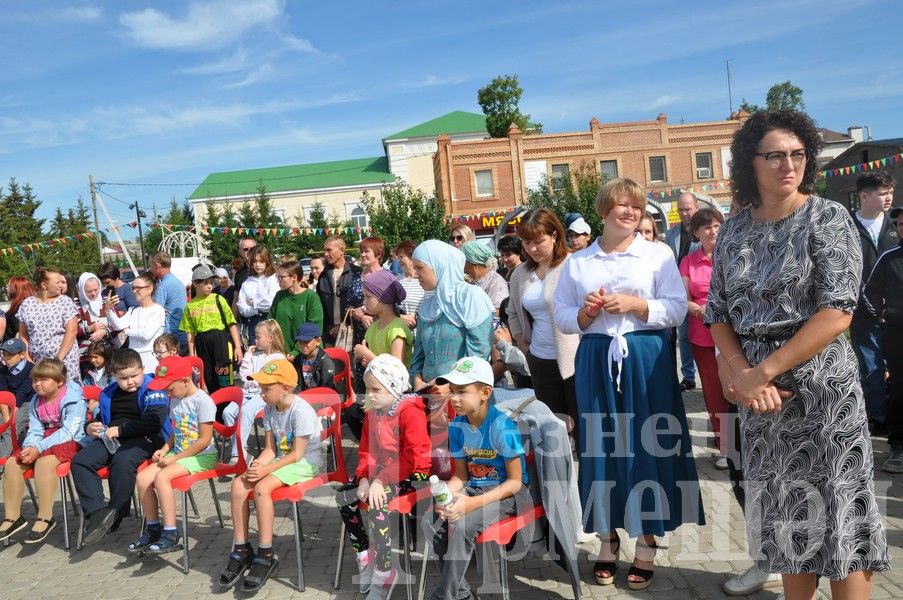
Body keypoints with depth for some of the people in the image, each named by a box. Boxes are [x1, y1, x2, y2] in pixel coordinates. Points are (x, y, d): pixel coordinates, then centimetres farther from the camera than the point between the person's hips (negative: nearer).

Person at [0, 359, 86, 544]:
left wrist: (38, 448, -26)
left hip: (69, 443, -8)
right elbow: (35, 431, 6)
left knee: (44, 461, -34)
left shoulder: (74, 400, -13)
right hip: (45, 443, 8)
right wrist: (29, 447, -17)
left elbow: (67, 432, -21)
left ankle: (45, 517, -27)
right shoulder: (36, 401, 11)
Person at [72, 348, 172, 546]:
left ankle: (115, 513, -22)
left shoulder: (152, 389, -3)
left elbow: (154, 421, -17)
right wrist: (90, 428, 7)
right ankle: (98, 511, -23)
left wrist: (120, 430, -14)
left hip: (144, 438, -7)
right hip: (111, 439, 7)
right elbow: (99, 418, 33)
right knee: (80, 461, -16)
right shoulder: (109, 393, 20)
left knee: (122, 461, -37)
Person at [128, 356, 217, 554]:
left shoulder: (203, 401, -15)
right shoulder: (175, 400, 10)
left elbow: (205, 440, -18)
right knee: (142, 477, -11)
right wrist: (164, 450, 0)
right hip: (178, 453, 8)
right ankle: (152, 529, 4)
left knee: (161, 476, -27)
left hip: (202, 456, -8)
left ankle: (170, 534, -20)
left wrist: (174, 458, -15)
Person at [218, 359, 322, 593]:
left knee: (261, 488, -29)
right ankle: (241, 550, -3)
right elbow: (270, 449, 3)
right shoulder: (270, 409, 3)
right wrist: (258, 464, -18)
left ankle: (266, 556, -17)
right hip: (282, 459, 8)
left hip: (305, 463, -8)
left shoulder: (301, 411, -21)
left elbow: (297, 455, -21)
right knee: (238, 484, -13)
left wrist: (266, 469, -24)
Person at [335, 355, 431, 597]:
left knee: (378, 502, -30)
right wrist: (364, 478, -13)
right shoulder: (372, 414, 6)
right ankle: (364, 558, 9)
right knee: (343, 496, -7)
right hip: (380, 471, 8)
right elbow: (365, 451, 6)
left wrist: (381, 481, -29)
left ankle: (383, 575, -17)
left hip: (413, 474, -8)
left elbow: (411, 459, -24)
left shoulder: (411, 413, -19)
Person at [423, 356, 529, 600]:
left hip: (506, 493, -6)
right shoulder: (457, 426, -3)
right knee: (431, 521, -18)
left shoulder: (502, 426, -21)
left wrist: (474, 503, -26)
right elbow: (461, 475, 6)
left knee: (461, 526, -30)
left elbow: (515, 482, -17)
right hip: (473, 487, 6)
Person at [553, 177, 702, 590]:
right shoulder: (577, 262, 9)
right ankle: (608, 541, 21)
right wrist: (584, 313, -10)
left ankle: (646, 544, 16)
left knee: (648, 446, 1)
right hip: (596, 362, 2)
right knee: (601, 447, 5)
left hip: (647, 360, -2)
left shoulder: (658, 254, 3)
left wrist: (635, 304, -14)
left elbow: (677, 309, -2)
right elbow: (562, 316, 10)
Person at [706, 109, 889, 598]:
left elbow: (836, 312, -15)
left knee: (836, 510, 4)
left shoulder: (828, 218, -6)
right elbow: (717, 313, 4)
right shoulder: (734, 230, 5)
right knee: (783, 510, 14)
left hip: (822, 387, -4)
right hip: (758, 390, 4)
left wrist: (764, 370, -17)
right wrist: (741, 373, -12)